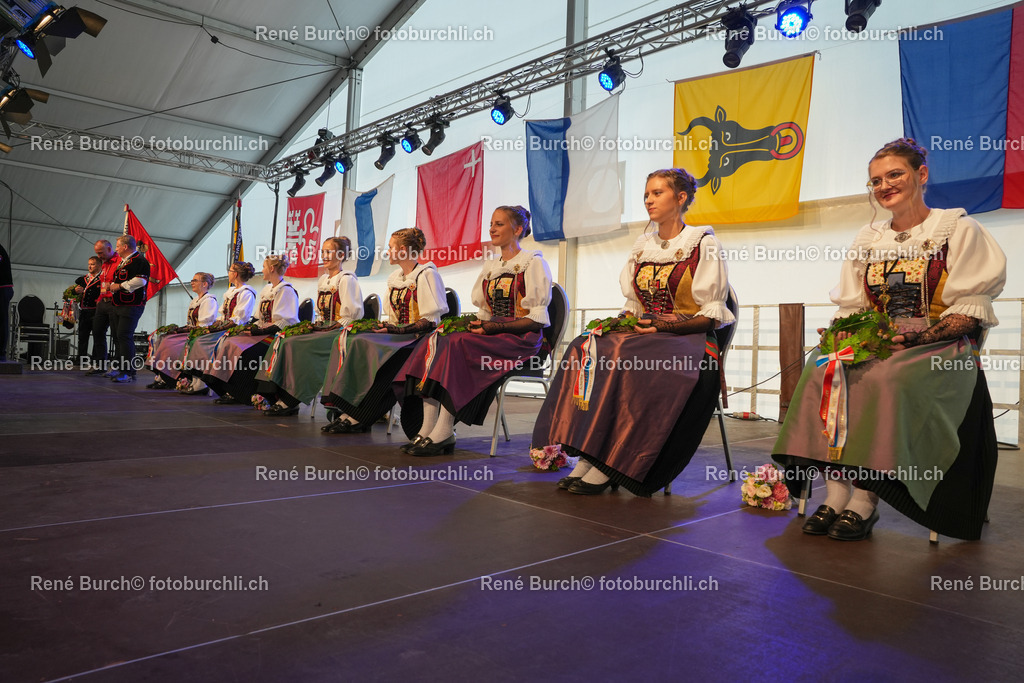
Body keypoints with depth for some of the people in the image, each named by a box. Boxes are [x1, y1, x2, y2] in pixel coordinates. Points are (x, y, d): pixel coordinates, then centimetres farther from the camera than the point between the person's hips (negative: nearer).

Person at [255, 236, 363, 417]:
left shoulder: (347, 279, -6)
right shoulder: (323, 279, 20)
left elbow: (351, 315, -13)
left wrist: (332, 328, -18)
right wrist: (315, 325, 5)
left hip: (338, 333, -8)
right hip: (322, 329, 9)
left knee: (295, 344, -26)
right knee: (282, 340, -13)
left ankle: (289, 402, -21)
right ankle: (278, 396, -19)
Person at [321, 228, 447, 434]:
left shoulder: (426, 274, -7)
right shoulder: (394, 278, 19)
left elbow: (431, 320, -14)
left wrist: (399, 330, -20)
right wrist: (382, 326, 0)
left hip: (419, 339, -8)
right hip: (398, 336, 8)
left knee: (372, 351, -30)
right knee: (351, 343, -14)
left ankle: (357, 417, -24)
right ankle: (348, 410, -23)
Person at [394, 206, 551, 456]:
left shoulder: (534, 263, 0)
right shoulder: (490, 267, 22)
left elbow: (537, 319, -9)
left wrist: (495, 327, -18)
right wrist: (477, 323, -3)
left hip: (521, 339, -7)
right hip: (492, 336, 7)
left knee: (459, 344, -31)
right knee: (435, 339, -19)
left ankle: (443, 432, -29)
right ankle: (427, 428, -27)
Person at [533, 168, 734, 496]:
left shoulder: (703, 244, -1)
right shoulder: (642, 246, 18)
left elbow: (712, 315, -6)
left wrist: (666, 326, -19)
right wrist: (622, 320, -3)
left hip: (688, 339, -5)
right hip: (645, 333, 6)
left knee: (621, 360, -35)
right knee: (587, 348, -24)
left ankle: (608, 466, -29)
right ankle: (587, 458, -29)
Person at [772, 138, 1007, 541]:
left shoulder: (959, 230, 3)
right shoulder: (868, 239, 18)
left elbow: (972, 311, -5)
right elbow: (851, 307, 15)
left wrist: (916, 338, -20)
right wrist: (847, 332, -8)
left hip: (940, 351, -4)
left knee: (885, 379, -36)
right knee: (822, 369, -26)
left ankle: (864, 502, -28)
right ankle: (835, 493, -27)